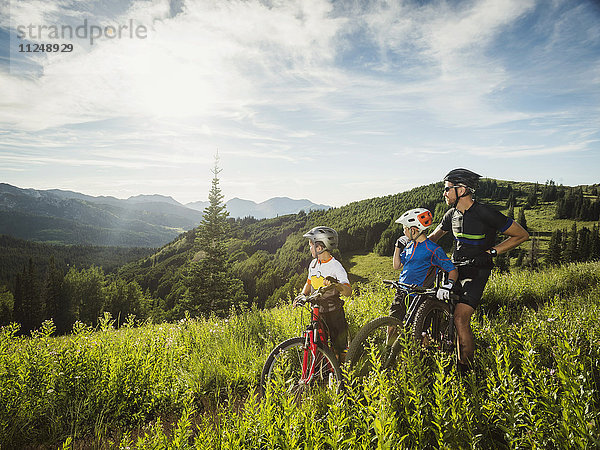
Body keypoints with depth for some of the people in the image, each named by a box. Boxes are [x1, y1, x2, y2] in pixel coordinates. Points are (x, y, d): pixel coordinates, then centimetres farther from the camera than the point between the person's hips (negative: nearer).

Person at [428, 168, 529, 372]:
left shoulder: (485, 214, -18)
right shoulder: (452, 214, 3)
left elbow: (522, 235, -9)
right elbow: (434, 236, 21)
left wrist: (491, 252, -15)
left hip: (476, 272, -7)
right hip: (454, 267, 7)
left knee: (460, 319, -18)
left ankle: (466, 370, -6)